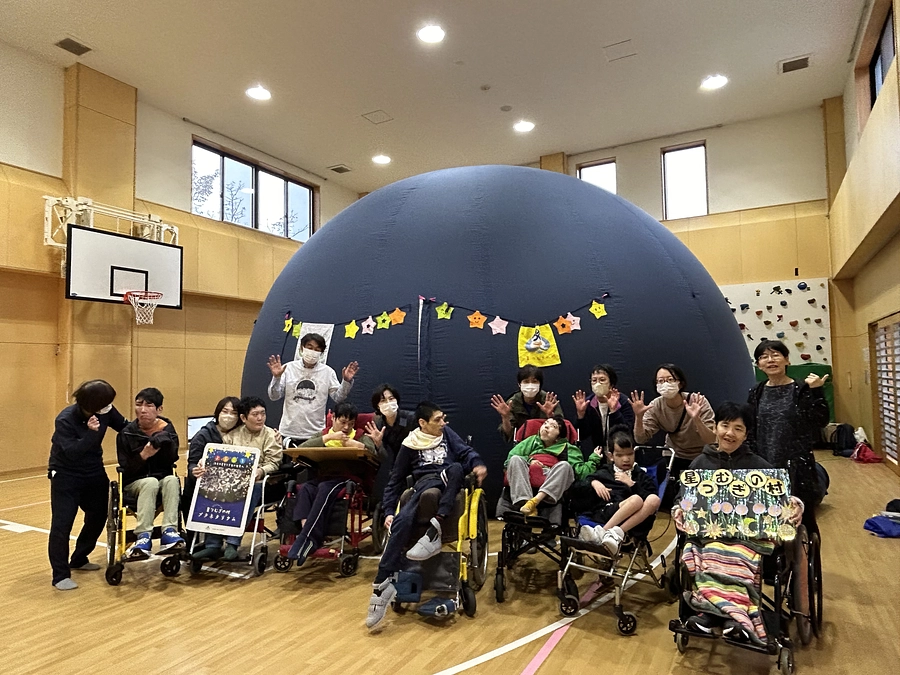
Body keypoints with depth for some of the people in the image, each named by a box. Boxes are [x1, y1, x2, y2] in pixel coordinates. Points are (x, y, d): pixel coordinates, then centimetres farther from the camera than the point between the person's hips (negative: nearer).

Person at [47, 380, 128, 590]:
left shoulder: (106, 411, -13)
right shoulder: (65, 420, -26)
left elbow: (125, 428, 0)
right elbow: (72, 452, -32)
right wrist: (91, 433, -43)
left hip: (94, 473, 6)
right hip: (66, 476, -6)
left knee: (98, 517, 12)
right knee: (62, 523, -7)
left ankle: (79, 559, 32)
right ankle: (61, 574, 4)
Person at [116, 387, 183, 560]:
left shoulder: (167, 429, -1)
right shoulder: (127, 433, -6)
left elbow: (170, 461, -10)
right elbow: (126, 470, -8)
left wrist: (166, 444, -29)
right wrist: (144, 455, -26)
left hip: (163, 480, 1)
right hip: (134, 483, -1)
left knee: (172, 480, -32)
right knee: (151, 482, -35)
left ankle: (169, 531, -39)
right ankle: (143, 536, -39)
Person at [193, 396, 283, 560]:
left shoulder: (271, 436, 7)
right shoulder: (232, 435, 16)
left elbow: (273, 463, -3)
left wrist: (261, 471, -24)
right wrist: (204, 468, -13)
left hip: (257, 482, -3)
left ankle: (232, 544, -27)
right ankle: (212, 545, -18)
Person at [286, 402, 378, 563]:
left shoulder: (360, 436, 20)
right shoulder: (322, 434, 24)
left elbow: (373, 452, 1)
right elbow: (301, 448, 4)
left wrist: (352, 443, -7)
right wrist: (329, 437, -2)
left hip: (347, 478, -2)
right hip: (321, 477, 2)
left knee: (324, 489, -34)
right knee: (305, 488, -32)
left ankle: (306, 538, -36)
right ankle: (306, 531, -44)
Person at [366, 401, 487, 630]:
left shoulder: (446, 433, 20)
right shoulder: (410, 444, 13)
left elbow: (465, 451, 7)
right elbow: (396, 480, 15)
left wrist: (477, 464, -17)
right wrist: (389, 511, 3)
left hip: (450, 484, 1)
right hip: (425, 484, -1)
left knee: (456, 468, -35)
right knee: (403, 520, -32)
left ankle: (434, 530, -40)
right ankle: (383, 583, -33)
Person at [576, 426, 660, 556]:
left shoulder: (641, 475, 24)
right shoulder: (603, 472, 25)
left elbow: (650, 500, 7)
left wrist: (631, 484, 0)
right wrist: (592, 482, 1)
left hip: (629, 519, 2)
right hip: (602, 513, -2)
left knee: (654, 500, -29)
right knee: (636, 500, -29)